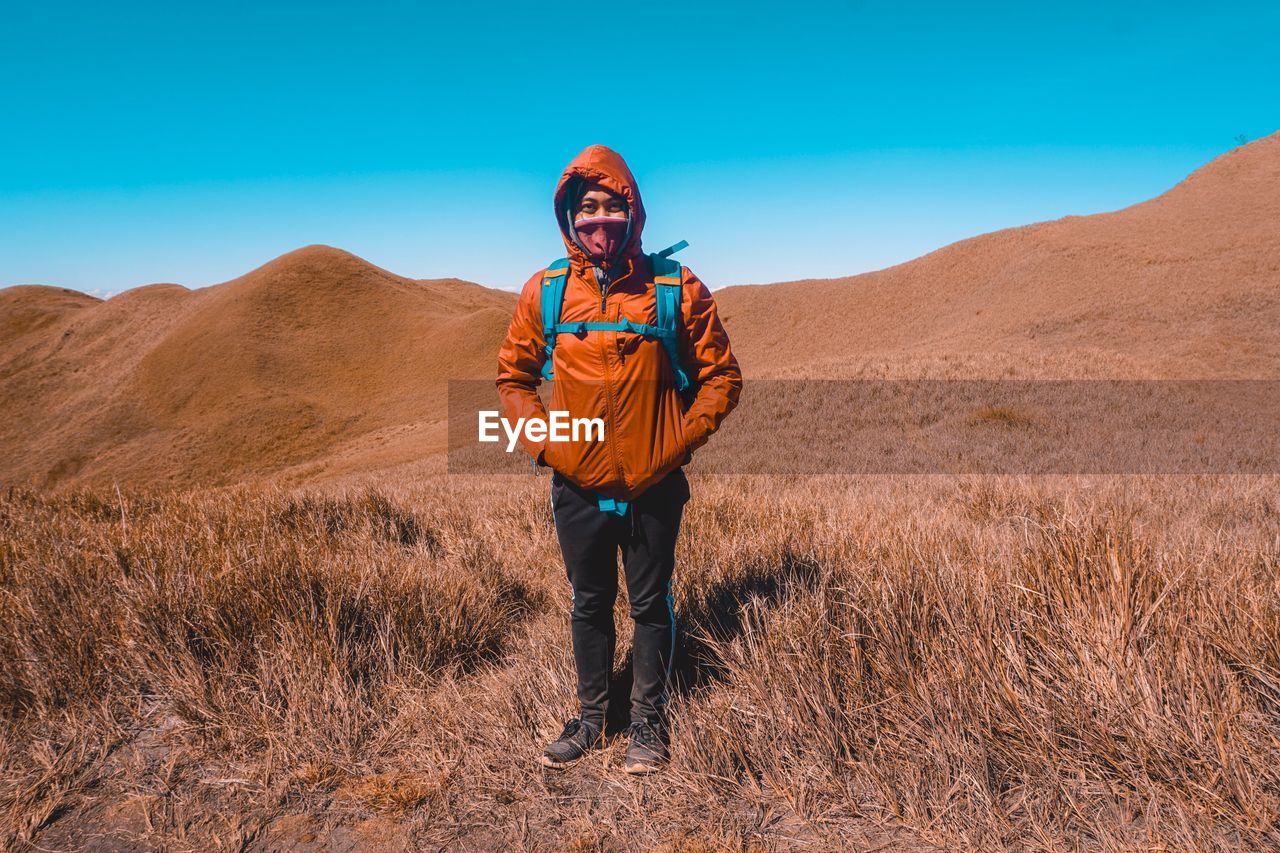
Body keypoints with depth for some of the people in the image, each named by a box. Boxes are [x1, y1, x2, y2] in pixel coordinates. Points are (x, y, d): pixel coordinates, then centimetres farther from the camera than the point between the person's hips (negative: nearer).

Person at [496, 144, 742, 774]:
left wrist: (678, 444, -9)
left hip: (653, 488, -1)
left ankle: (649, 723, 33)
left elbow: (721, 377, 0)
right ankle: (590, 719, 37)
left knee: (651, 606, 13)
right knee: (589, 604, 17)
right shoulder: (545, 291, -2)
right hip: (576, 487, 2)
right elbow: (513, 375, 10)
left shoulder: (677, 289, -7)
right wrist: (542, 443, -2)